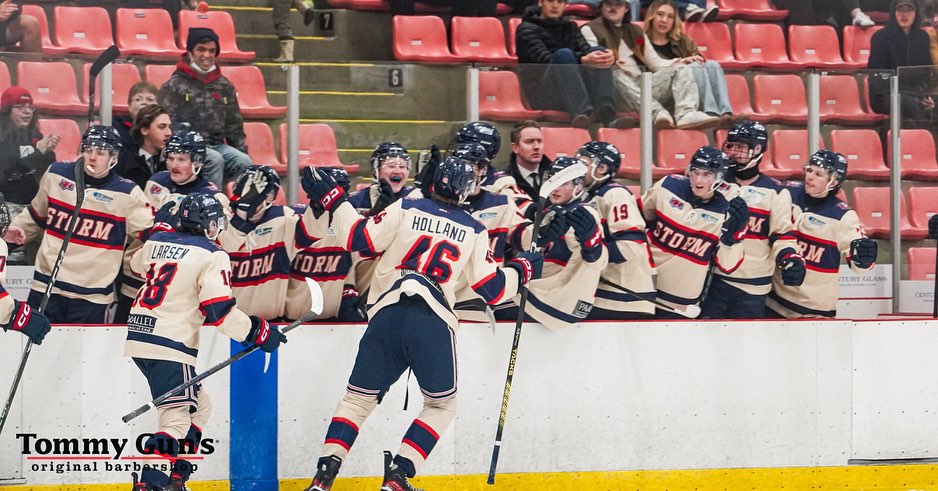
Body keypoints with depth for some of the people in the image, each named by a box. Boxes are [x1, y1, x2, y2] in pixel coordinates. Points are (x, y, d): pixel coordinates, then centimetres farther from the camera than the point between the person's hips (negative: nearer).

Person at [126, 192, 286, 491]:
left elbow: (138, 265, 36)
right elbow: (219, 311, -14)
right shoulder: (211, 256, -8)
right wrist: (258, 332, -3)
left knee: (198, 407, 21)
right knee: (176, 421, -13)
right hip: (169, 346, -8)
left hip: (138, 337, 8)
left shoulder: (157, 241, 12)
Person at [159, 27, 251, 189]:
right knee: (215, 159, -33)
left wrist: (242, 150, 12)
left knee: (244, 162, -24)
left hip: (218, 145, 5)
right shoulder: (174, 86, 3)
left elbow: (235, 127, 23)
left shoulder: (224, 86, 18)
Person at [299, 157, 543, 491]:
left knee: (359, 398, 12)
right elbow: (492, 288, 13)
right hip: (434, 322, -1)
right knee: (441, 404, 17)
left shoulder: (406, 209, 9)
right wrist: (523, 270, 32)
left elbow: (359, 238, 4)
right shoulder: (473, 231, 12)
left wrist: (331, 200, 15)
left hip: (386, 314, 1)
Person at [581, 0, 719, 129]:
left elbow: (656, 63, 22)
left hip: (642, 86, 5)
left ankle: (686, 114, -41)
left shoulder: (636, 32, 27)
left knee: (681, 70, -11)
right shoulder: (590, 30, 12)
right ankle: (657, 112, -59)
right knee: (617, 74, -37)